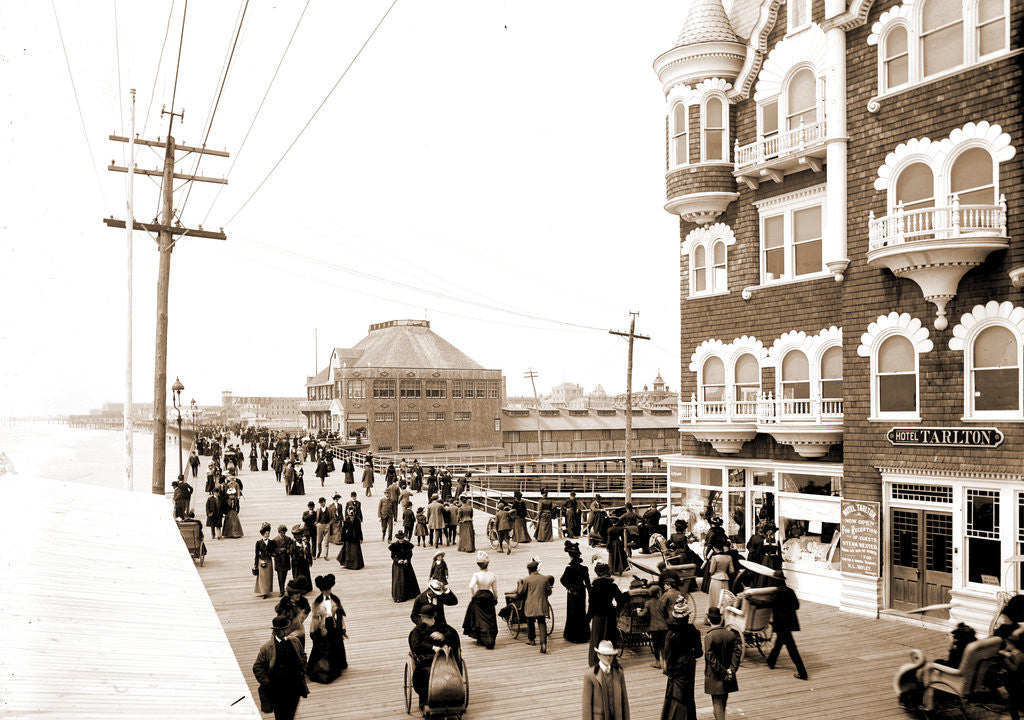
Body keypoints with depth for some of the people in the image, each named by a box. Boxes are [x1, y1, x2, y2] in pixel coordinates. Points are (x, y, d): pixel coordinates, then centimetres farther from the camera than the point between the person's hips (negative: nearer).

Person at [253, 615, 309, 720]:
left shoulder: (295, 641, -2)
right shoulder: (267, 647, -14)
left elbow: (302, 655, 14)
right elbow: (257, 667, -7)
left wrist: (302, 671, 4)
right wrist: (266, 683, -12)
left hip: (294, 687, 3)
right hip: (277, 690, -3)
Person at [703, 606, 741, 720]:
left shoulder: (709, 637, -19)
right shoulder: (731, 634, -6)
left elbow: (711, 659, -18)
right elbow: (737, 652, -6)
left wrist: (724, 673, -11)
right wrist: (732, 669, -8)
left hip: (714, 676, -5)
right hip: (728, 674, 5)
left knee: (717, 702, 1)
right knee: (724, 700, 23)